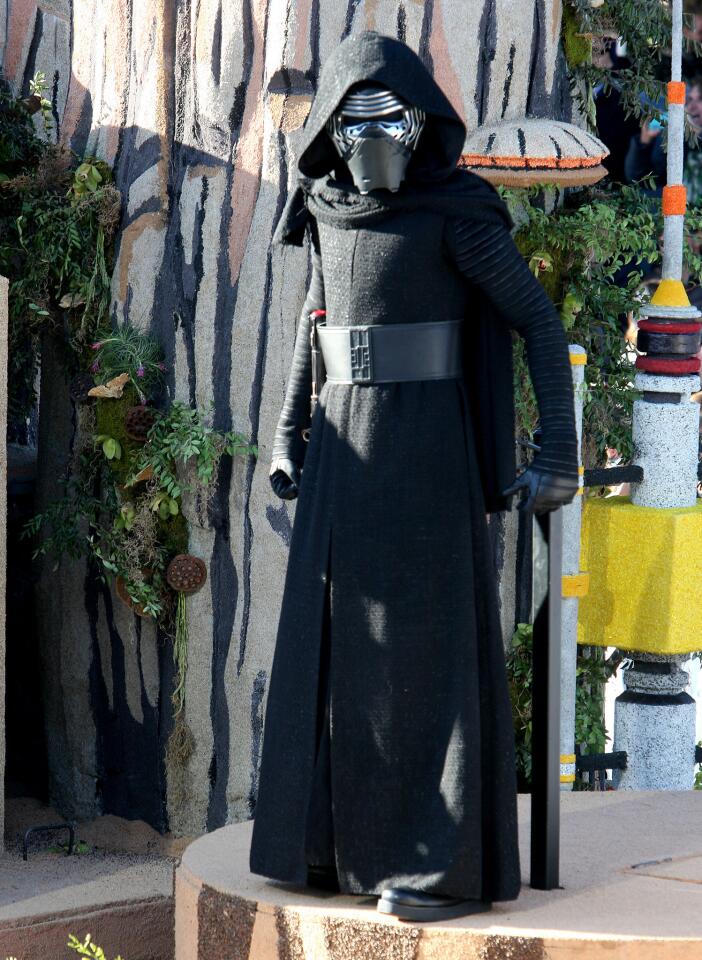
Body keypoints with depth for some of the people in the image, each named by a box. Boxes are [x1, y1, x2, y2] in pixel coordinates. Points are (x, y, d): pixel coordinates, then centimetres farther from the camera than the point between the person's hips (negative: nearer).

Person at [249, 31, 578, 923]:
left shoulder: (458, 213, -11)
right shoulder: (330, 206, 8)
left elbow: (540, 322, -9)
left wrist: (561, 452, -14)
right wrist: (289, 432, 17)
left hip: (426, 442, -7)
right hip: (344, 447, 7)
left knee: (429, 644, -6)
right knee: (340, 640, 10)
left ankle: (455, 863, -1)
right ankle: (347, 837, 21)